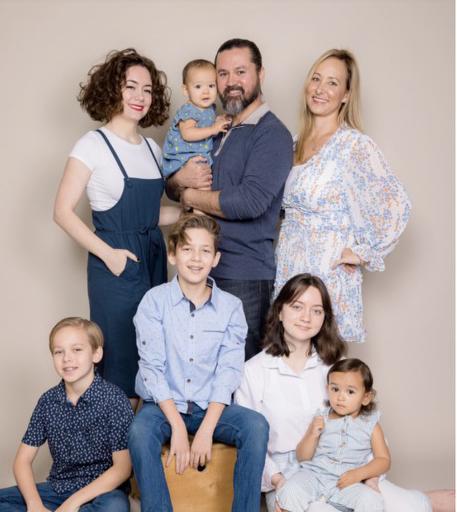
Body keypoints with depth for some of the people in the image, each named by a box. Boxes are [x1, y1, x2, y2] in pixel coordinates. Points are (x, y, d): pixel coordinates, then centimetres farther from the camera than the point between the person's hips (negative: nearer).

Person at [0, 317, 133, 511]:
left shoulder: (114, 398, -12)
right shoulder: (48, 401, 1)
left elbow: (122, 468, -14)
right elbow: (23, 460, 2)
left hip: (102, 490, -4)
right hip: (57, 488, 4)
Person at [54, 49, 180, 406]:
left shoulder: (152, 147, 11)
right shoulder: (94, 145, -7)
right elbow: (64, 211, -10)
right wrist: (108, 254, -17)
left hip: (154, 261, 6)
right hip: (116, 267, -6)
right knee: (121, 362, 0)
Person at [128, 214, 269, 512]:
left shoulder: (231, 307, 1)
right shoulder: (155, 301, -3)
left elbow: (228, 372, -6)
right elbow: (152, 367, -9)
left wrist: (206, 431, -17)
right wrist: (178, 426, -18)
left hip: (211, 407, 2)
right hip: (164, 405, -1)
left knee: (256, 425, -25)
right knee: (140, 432, -32)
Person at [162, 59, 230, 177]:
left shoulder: (211, 108, 11)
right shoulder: (188, 111, -16)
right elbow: (187, 133, -31)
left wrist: (218, 121, 12)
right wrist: (212, 129, -32)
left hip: (203, 156, 8)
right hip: (182, 158, -8)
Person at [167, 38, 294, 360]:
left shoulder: (272, 134, -8)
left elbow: (251, 202, -22)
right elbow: (172, 188, 20)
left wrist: (192, 196, -8)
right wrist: (180, 180, -5)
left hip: (244, 275, -7)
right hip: (201, 269, 7)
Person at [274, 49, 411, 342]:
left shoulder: (355, 145, -11)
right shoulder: (297, 144, 11)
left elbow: (396, 205, -16)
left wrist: (362, 252, -11)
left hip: (328, 274, -6)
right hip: (288, 272, 6)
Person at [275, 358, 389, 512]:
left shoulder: (370, 425, 5)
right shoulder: (321, 419, 7)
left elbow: (384, 460, 4)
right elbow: (302, 457, 8)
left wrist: (358, 474, -12)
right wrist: (312, 435, -12)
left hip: (346, 482, 0)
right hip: (313, 474, 0)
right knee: (290, 491, -28)